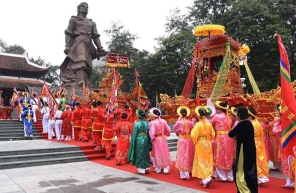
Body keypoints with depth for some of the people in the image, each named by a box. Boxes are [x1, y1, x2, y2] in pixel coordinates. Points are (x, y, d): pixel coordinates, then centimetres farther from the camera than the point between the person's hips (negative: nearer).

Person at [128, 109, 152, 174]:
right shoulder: (146, 123, -1)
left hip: (139, 141, -4)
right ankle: (146, 168, 23)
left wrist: (133, 144, -1)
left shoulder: (137, 124, -14)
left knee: (139, 155, 7)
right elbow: (149, 134, 4)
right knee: (145, 154, 17)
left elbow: (134, 135, -10)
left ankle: (141, 169, 12)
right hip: (145, 140, 4)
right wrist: (149, 143, 13)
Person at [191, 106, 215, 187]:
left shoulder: (198, 124, -16)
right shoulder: (209, 124, -2)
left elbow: (193, 135, -19)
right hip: (208, 144, 5)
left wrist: (195, 142, -2)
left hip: (200, 144, -5)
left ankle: (206, 178, -9)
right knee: (207, 161, 13)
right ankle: (205, 179, 19)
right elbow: (213, 135, 5)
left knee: (201, 161, 3)